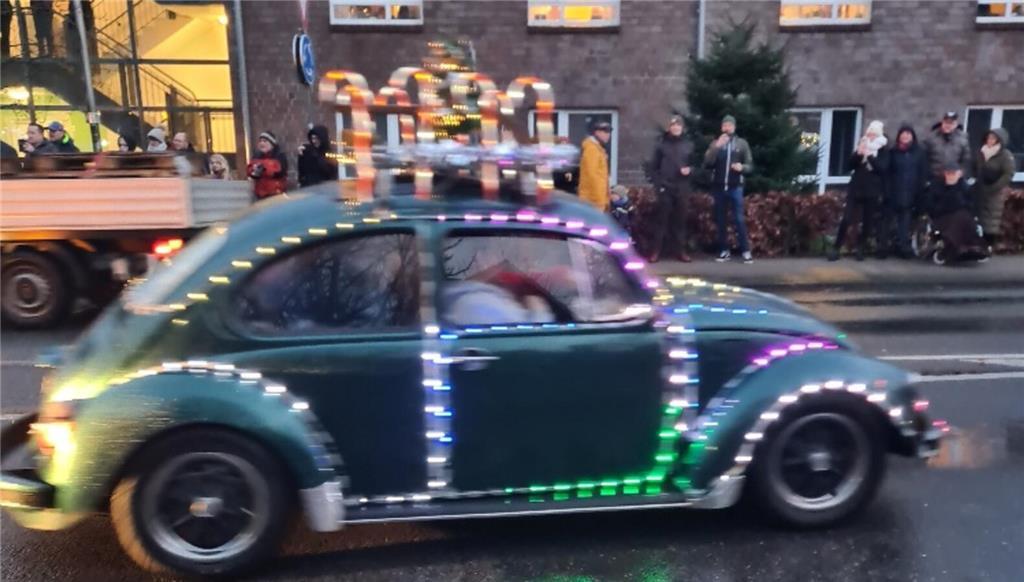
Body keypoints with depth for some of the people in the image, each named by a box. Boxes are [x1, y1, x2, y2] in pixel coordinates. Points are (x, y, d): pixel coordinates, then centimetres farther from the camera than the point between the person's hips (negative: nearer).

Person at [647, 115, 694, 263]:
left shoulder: (688, 145, 11)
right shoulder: (662, 144, 5)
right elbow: (654, 166, 2)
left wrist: (690, 169, -8)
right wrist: (658, 184, -7)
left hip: (682, 188, 2)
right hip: (665, 188, -2)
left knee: (680, 220, 4)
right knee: (661, 219, -4)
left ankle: (680, 250, 11)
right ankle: (656, 251, -1)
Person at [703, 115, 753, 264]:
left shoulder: (742, 143, 6)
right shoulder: (715, 143, 7)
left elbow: (750, 165, 4)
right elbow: (707, 163, -6)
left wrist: (742, 167, -17)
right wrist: (716, 147, -15)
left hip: (735, 187, -2)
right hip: (718, 187, 2)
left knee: (739, 219, -6)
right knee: (720, 220, 5)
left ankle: (746, 251, -2)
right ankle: (724, 250, 13)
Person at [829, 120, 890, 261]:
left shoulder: (884, 150, 2)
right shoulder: (861, 145, 10)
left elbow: (882, 168, -12)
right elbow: (851, 164, 2)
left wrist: (870, 155, -20)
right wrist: (859, 153, -14)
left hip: (872, 192, -1)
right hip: (856, 189, 1)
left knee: (867, 222, 4)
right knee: (846, 220, -6)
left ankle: (860, 250, 16)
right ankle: (836, 249, -1)